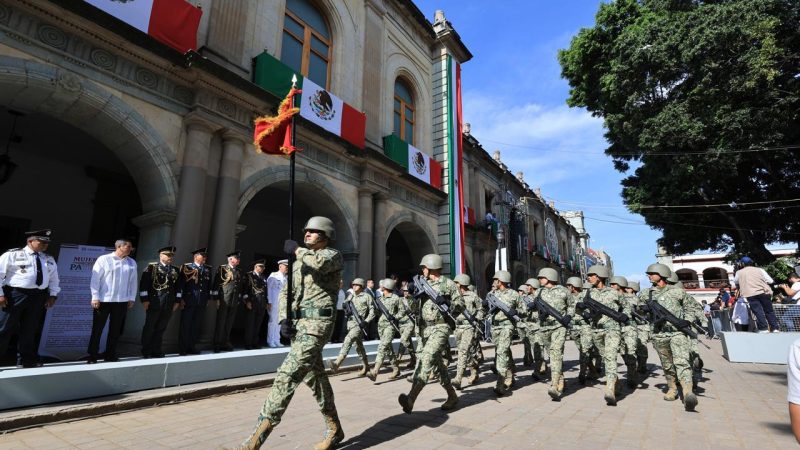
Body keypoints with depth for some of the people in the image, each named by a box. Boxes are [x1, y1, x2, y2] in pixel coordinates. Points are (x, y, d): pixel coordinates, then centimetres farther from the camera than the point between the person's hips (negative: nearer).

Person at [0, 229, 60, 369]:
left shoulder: (49, 260, 15)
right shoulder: (12, 255, 0)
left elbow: (54, 278, 20)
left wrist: (52, 295, 10)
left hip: (38, 296, 4)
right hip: (15, 294, -4)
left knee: (29, 329, 11)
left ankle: (28, 360, 19)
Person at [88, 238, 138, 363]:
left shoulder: (132, 263, 5)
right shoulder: (103, 259, -6)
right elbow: (95, 279, -6)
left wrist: (131, 298, 7)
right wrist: (95, 297, -9)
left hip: (122, 301, 4)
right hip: (103, 300, -3)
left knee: (115, 329, 11)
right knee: (97, 329, 6)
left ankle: (110, 355, 21)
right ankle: (92, 356, 18)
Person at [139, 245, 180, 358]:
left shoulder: (175, 270, 11)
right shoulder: (151, 267, -1)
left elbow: (178, 286, 13)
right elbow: (143, 284, -5)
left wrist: (177, 301, 9)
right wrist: (144, 299, -9)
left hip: (169, 305, 4)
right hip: (154, 303, -4)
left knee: (161, 328, 10)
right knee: (149, 328, 7)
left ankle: (156, 351, 20)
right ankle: (146, 351, 19)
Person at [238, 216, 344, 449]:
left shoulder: (333, 255, -2)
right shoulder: (300, 261, 19)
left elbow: (320, 262, -27)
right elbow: (286, 292, 14)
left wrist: (296, 249, -11)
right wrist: (284, 319, -2)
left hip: (316, 324, -8)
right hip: (297, 324, 8)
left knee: (287, 376, -15)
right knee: (314, 377, 14)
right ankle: (334, 430, 28)